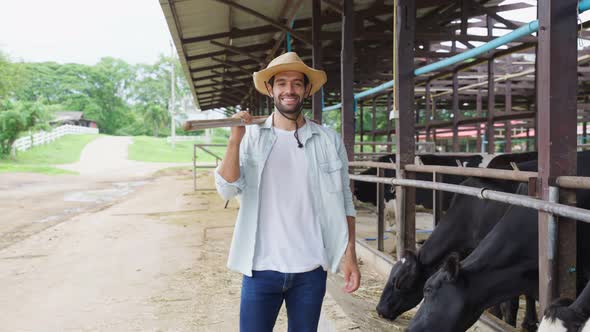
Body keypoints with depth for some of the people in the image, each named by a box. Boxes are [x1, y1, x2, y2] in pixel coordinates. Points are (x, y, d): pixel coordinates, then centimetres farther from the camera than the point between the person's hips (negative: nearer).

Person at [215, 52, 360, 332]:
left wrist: (349, 254, -3)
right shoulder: (252, 137, 1)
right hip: (261, 268, 0)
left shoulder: (329, 141, 1)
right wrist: (234, 140, -21)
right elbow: (228, 190, -9)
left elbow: (343, 202, 4)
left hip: (311, 270, 1)